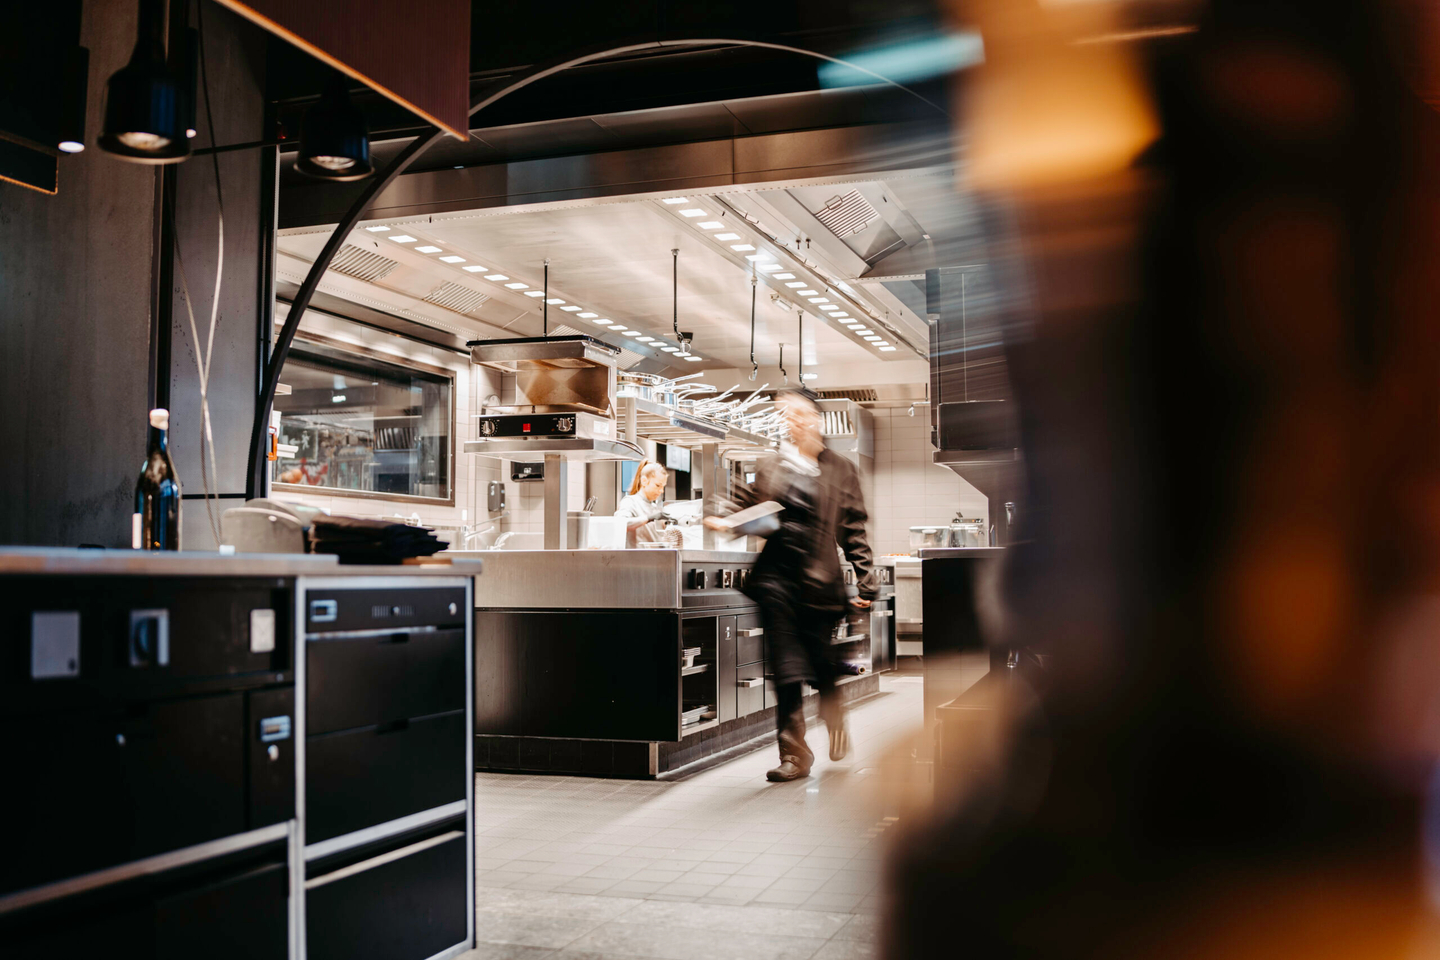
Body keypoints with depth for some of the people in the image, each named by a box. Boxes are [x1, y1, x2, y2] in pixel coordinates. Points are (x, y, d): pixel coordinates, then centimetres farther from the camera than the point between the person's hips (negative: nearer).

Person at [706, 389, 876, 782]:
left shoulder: (840, 470, 6)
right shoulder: (769, 469, 13)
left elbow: (854, 529, 3)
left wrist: (865, 582, -3)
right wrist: (725, 523, -6)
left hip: (819, 579, -2)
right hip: (776, 576, 2)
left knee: (821, 664, 5)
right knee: (786, 668, -2)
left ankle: (836, 724, 36)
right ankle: (793, 754, 3)